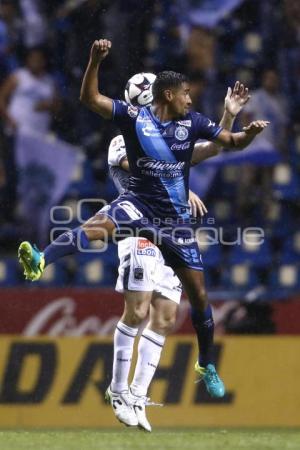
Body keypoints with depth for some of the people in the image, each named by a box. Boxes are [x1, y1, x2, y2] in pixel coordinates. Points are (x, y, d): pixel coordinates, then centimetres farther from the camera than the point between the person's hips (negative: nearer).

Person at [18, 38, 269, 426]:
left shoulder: (192, 123, 3)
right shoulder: (134, 117, -6)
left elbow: (233, 142, 11)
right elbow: (90, 99, -13)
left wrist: (251, 131, -11)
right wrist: (95, 60, -26)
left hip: (174, 217, 3)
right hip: (139, 202, -3)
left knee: (198, 294, 7)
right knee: (101, 224, -38)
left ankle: (206, 366, 25)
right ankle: (40, 260, -55)